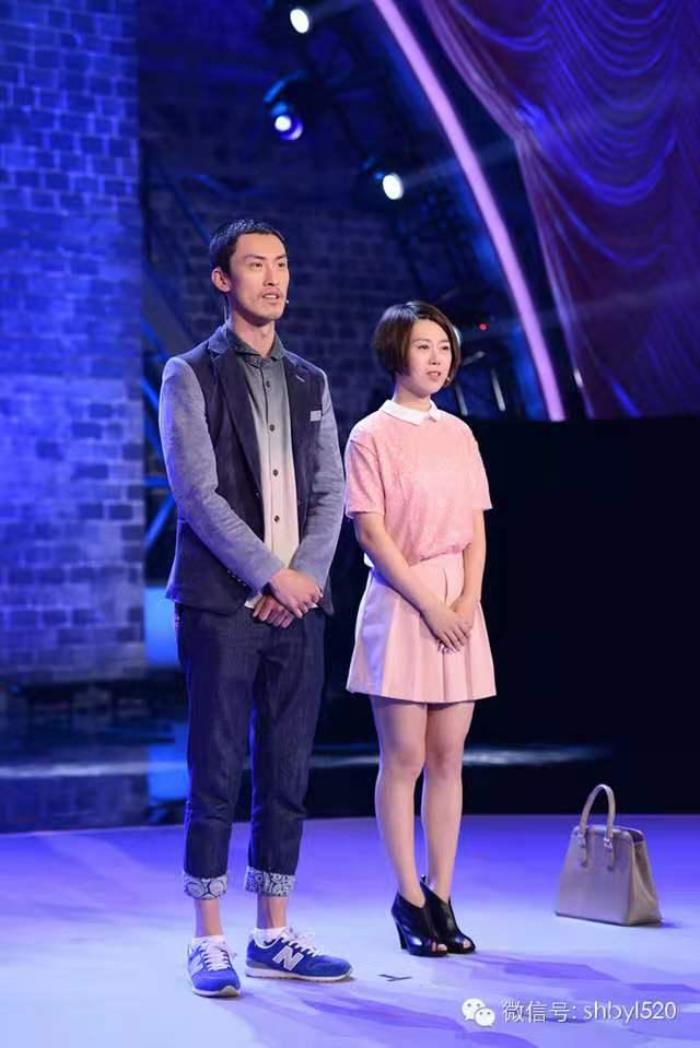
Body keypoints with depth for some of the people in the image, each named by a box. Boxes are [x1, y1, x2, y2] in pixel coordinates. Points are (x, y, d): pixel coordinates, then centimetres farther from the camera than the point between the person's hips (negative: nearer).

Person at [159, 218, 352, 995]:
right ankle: (209, 943, 7)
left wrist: (307, 575, -6)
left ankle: (274, 937, 15)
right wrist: (273, 574, -13)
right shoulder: (191, 376, 1)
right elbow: (196, 493, -9)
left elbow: (330, 493, 10)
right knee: (217, 776, -2)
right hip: (220, 604, -5)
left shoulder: (310, 384, 15)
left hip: (298, 605, 5)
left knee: (287, 778, 7)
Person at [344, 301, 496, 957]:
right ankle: (409, 900, 8)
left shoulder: (458, 434, 13)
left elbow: (476, 530, 10)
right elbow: (372, 533, -9)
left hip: (459, 605, 5)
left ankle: (440, 896, 13)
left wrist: (468, 601, -5)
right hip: (400, 603, -5)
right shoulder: (371, 435, -3)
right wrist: (429, 606, -13)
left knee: (448, 757, 5)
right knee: (404, 758, -1)